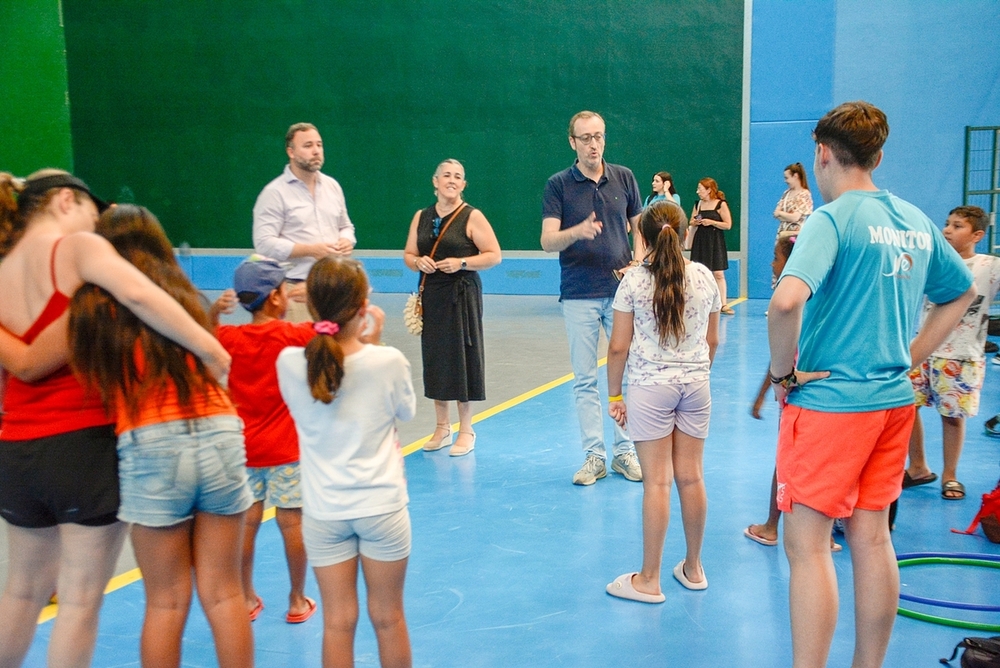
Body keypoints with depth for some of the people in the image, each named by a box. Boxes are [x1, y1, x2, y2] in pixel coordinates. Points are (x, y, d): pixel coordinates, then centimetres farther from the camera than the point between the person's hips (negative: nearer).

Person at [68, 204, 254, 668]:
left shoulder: (92, 307, 4)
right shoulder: (183, 296, 13)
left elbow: (92, 387, 4)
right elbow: (212, 364, 14)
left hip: (151, 449, -2)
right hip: (219, 437, 3)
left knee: (167, 602, 10)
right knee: (224, 595, 13)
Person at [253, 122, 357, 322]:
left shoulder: (332, 186, 14)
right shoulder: (275, 193, -4)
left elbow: (346, 226, 25)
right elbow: (264, 244, -12)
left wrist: (346, 240, 1)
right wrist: (310, 250, -18)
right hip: (298, 290, -5)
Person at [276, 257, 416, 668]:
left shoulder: (290, 363, -12)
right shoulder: (388, 362, -16)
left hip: (324, 511, 1)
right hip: (381, 506, -1)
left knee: (338, 622, 11)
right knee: (388, 619, 14)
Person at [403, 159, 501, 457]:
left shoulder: (472, 217, -4)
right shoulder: (421, 217, 10)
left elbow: (494, 255, -7)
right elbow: (408, 254, 15)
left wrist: (461, 263, -18)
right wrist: (418, 262, -7)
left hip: (462, 296, -5)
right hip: (431, 295, 5)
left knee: (462, 358, -2)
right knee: (435, 359, 9)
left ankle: (466, 431, 12)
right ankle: (442, 428, 23)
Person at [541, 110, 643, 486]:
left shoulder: (624, 177, 6)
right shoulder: (558, 185, -1)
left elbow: (639, 226, 15)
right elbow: (547, 241, -9)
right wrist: (577, 232, -29)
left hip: (622, 291, 2)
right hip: (579, 295, -1)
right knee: (584, 379, 3)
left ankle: (625, 451, 16)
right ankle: (593, 455, 12)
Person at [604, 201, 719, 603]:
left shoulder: (634, 280, -8)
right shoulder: (704, 277, 2)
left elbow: (619, 347, -7)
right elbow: (712, 341, 10)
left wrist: (614, 394, 3)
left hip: (650, 388, -3)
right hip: (696, 385, 4)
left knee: (657, 482, 0)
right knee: (690, 477, 11)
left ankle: (649, 581, 8)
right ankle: (693, 568, 24)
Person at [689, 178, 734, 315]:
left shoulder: (721, 204, -6)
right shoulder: (698, 204, 9)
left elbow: (728, 225, -8)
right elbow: (691, 222, 19)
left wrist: (711, 222, -17)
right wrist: (694, 222, -4)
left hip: (715, 242, -4)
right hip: (700, 241, 4)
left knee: (718, 274, -5)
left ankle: (723, 304, -2)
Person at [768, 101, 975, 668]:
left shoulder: (832, 219, -14)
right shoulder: (917, 221, 9)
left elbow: (787, 301, -30)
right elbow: (963, 292, 22)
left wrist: (782, 371, -14)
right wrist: (910, 358, 18)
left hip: (830, 402, -8)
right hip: (894, 399, 8)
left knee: (807, 544, 0)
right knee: (872, 537, 15)